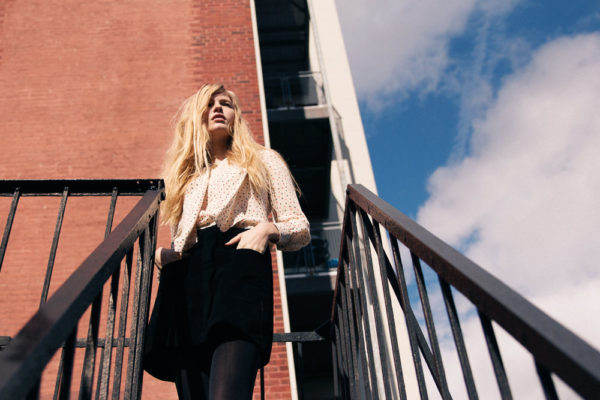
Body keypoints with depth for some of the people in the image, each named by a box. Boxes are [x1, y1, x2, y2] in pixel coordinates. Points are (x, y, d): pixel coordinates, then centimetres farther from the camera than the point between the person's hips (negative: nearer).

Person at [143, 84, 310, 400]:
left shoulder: (263, 161, 25)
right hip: (186, 281, 4)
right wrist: (161, 256, 7)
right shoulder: (183, 177, 34)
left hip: (239, 266, -4)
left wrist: (268, 229, -7)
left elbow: (300, 230, 16)